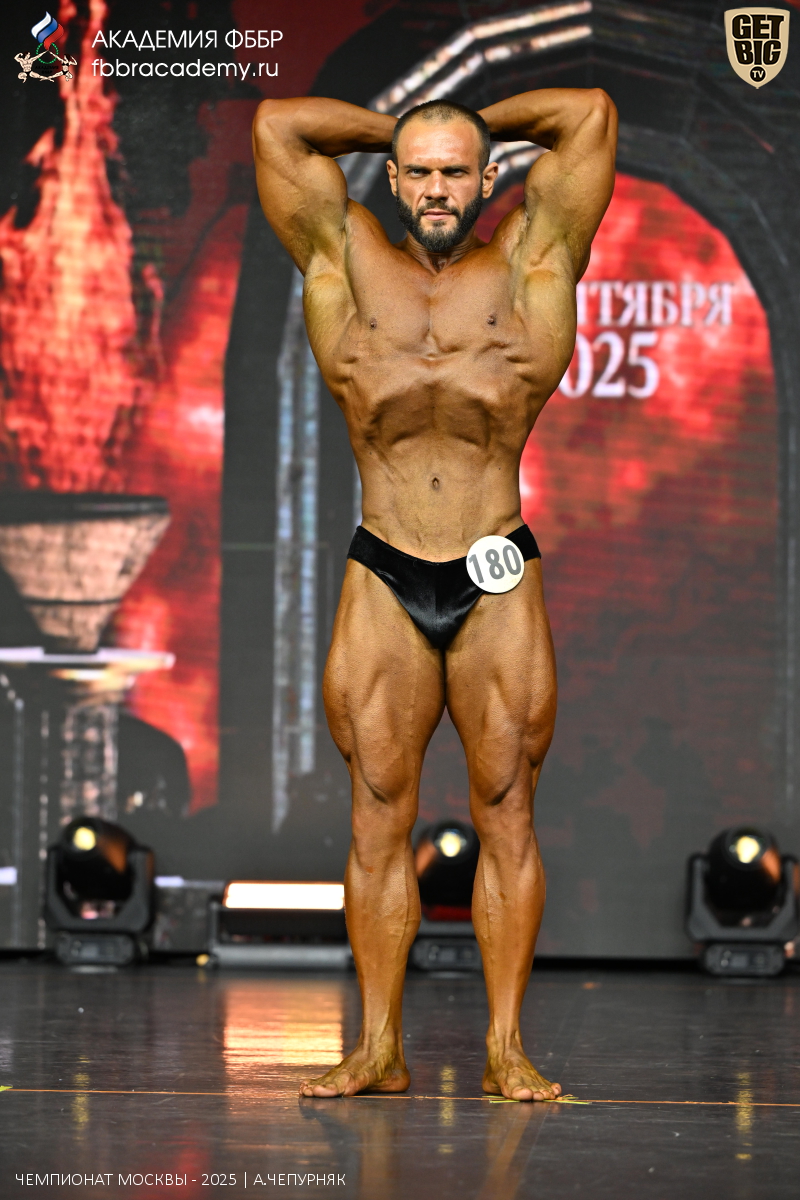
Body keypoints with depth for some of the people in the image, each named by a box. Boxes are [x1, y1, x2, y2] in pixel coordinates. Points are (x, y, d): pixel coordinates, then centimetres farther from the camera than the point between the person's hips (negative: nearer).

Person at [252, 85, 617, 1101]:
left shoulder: (528, 264, 6)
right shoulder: (347, 263, 8)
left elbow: (590, 112, 5)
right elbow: (278, 124, 10)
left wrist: (477, 126, 17)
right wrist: (398, 132, 20)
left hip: (499, 580, -1)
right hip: (382, 579, 1)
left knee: (506, 810, 0)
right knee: (378, 814, 1)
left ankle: (506, 1047, 4)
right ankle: (379, 1047, 5)